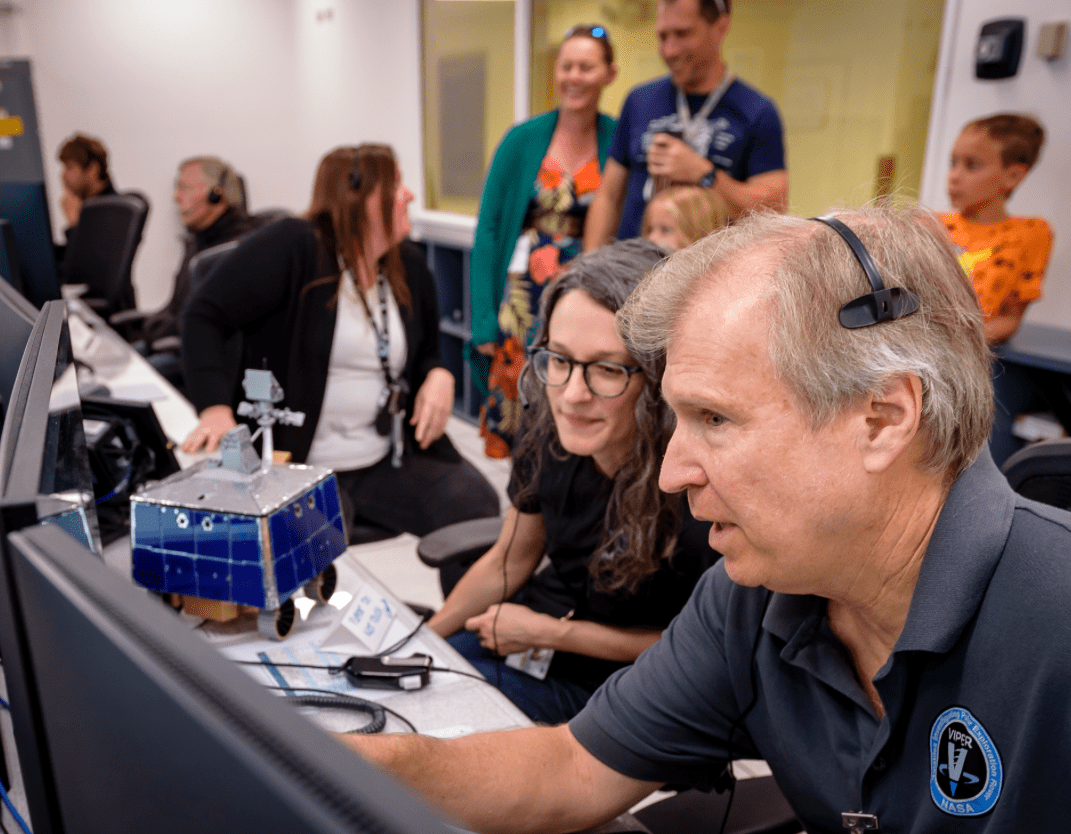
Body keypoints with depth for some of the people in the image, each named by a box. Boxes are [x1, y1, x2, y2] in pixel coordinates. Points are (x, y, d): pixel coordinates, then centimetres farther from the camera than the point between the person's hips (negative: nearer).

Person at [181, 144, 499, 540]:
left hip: (388, 460, 6)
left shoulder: (409, 264, 8)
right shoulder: (293, 246, -13)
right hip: (296, 465, -6)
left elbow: (427, 352, 20)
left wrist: (439, 375, -5)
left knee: (479, 508, -10)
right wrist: (216, 407, -27)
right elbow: (204, 317, -13)